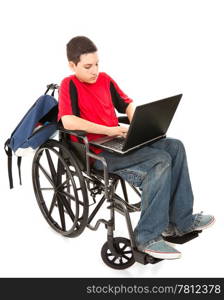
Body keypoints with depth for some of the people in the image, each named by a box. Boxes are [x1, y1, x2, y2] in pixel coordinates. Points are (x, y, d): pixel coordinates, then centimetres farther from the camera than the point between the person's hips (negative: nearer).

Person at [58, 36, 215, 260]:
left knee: (175, 147, -6)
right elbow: (68, 121, -23)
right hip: (97, 152, -8)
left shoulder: (105, 79, 14)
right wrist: (108, 130, -22)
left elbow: (127, 105, 20)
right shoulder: (69, 85, -7)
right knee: (160, 160, -23)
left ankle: (180, 221, -3)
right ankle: (147, 237, -18)